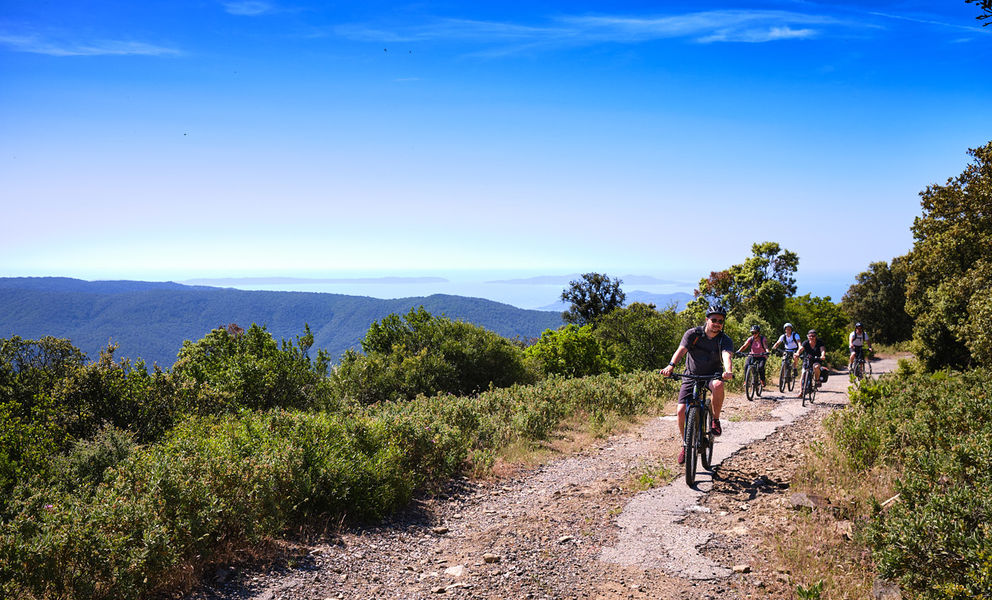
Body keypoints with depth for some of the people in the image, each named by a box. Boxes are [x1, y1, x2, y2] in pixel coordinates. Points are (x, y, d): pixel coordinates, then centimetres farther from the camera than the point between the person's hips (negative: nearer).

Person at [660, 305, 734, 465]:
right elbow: (681, 350, -26)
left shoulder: (725, 340, -11)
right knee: (681, 411, -12)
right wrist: (671, 366, -46)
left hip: (713, 375, -1)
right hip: (691, 375, 1)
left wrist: (728, 371, -53)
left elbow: (727, 356, -31)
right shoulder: (693, 334, -11)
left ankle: (716, 420, -15)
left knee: (718, 385, -38)